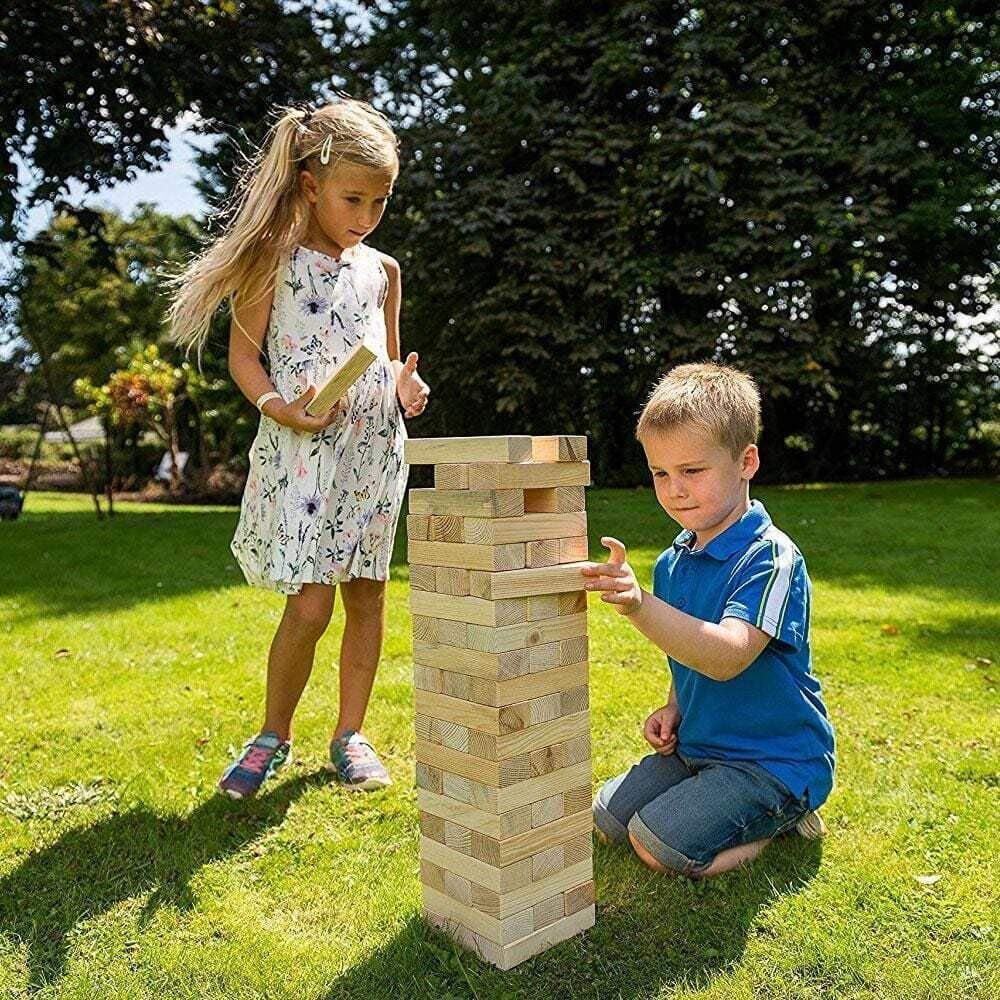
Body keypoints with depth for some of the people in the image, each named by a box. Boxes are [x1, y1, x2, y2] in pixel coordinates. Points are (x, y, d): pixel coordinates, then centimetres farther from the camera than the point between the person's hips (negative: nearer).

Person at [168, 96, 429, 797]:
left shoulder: (382, 270, 13)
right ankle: (273, 737, 16)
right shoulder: (273, 260, -1)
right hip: (302, 451, -5)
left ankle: (350, 733, 23)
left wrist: (407, 385, 0)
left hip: (376, 447, 5)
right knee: (310, 606, -7)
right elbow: (243, 353, -2)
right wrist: (280, 408, -19)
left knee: (367, 594, 7)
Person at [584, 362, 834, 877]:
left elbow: (728, 656, -39)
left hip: (776, 758, -8)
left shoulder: (770, 557, -23)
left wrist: (639, 605, -54)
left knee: (660, 844, -20)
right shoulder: (672, 563, 2)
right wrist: (674, 708, -1)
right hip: (698, 744, 8)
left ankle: (783, 819, 5)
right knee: (607, 820, 6)